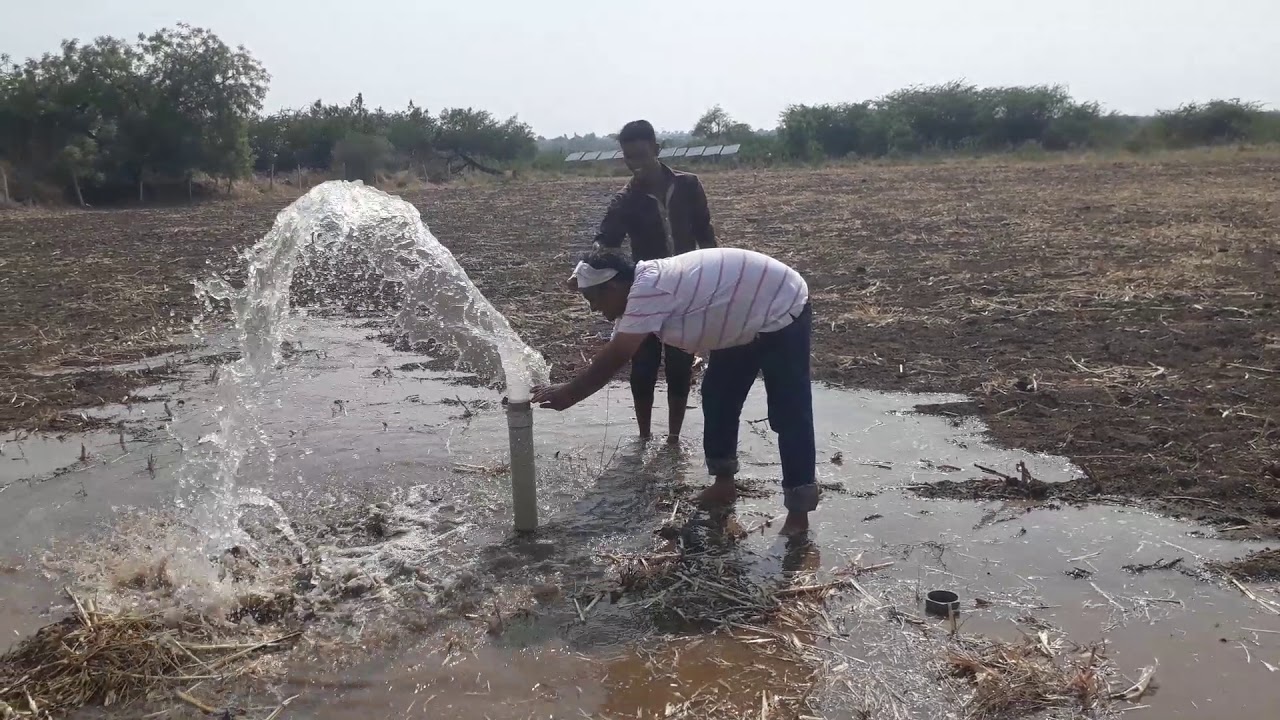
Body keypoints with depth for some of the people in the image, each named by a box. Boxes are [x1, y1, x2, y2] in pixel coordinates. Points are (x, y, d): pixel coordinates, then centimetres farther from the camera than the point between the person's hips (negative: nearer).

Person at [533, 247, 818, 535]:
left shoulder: (649, 289, -29)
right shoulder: (642, 288, 1)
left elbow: (614, 358, -29)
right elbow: (612, 355, 4)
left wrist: (569, 393, -21)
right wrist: (571, 389, 0)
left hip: (783, 310, -10)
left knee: (788, 415, -7)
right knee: (718, 399, 13)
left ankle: (799, 512, -1)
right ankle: (724, 482, 27)